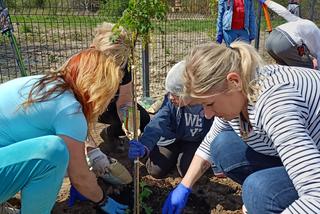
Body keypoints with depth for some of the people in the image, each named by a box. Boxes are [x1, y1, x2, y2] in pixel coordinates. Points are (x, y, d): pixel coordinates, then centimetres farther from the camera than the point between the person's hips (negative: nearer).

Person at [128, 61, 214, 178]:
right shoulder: (170, 101, -21)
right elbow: (157, 124, -33)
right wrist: (144, 147, -48)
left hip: (196, 142, -1)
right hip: (172, 139, 2)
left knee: (186, 169, -26)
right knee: (155, 170, -11)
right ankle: (176, 155, 19)